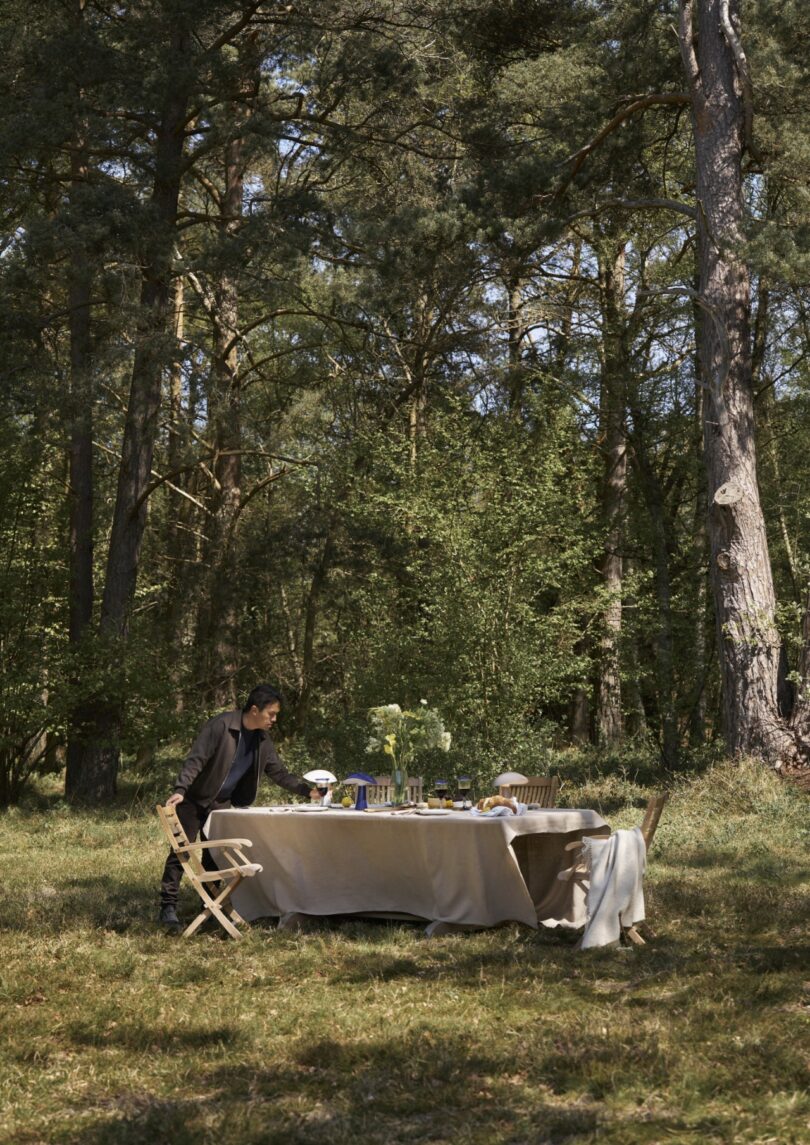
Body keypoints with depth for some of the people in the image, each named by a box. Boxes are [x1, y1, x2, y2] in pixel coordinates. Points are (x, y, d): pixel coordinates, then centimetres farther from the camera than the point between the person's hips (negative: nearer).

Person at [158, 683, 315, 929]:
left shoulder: (262, 740, -1)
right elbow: (195, 759, -24)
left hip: (222, 804, 6)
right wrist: (180, 790, -35)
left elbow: (279, 773, 6)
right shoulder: (221, 726, -21)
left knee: (215, 856, 7)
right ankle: (168, 907, -3)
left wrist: (308, 790, -3)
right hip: (195, 799, -6)